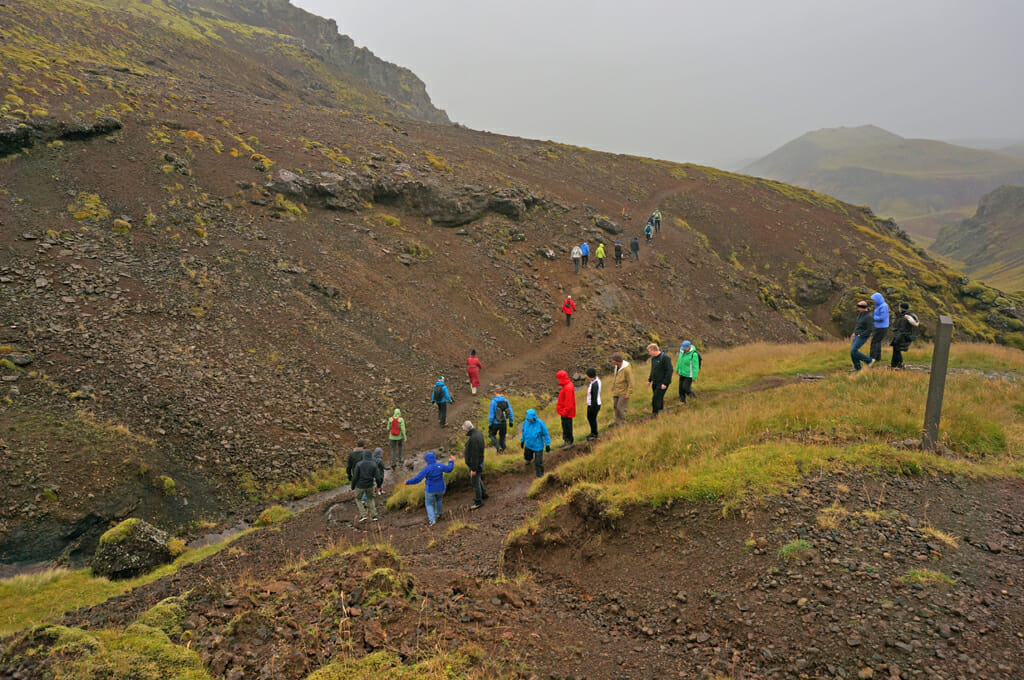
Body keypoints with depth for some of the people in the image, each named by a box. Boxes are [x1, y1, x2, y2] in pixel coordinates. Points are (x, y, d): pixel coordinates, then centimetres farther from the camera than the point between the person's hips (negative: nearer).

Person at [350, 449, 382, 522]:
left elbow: (355, 477, -12)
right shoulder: (374, 465, -8)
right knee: (370, 499, 24)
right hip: (370, 486, 2)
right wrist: (378, 485, 9)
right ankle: (374, 516, 16)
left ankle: (363, 515, 9)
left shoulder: (359, 464, -12)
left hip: (360, 486, -2)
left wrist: (352, 486, 0)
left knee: (358, 499, 22)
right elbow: (377, 477, -10)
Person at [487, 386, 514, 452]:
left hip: (495, 423, -4)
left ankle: (498, 447, 4)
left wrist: (490, 424, -6)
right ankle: (502, 449, 36)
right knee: (502, 436, 24)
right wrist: (511, 422, 11)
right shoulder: (506, 401, -8)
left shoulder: (493, 402, -20)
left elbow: (491, 414, -17)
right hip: (504, 423, 4)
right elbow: (510, 412, -2)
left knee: (491, 434, 19)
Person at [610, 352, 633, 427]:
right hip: (616, 391, 8)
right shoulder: (617, 366, -1)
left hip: (624, 392, -8)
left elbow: (630, 382, -21)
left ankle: (622, 422, 17)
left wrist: (628, 394, -18)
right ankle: (617, 421, 26)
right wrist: (612, 387, 18)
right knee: (615, 406, 13)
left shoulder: (627, 369, -27)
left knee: (621, 407, 0)